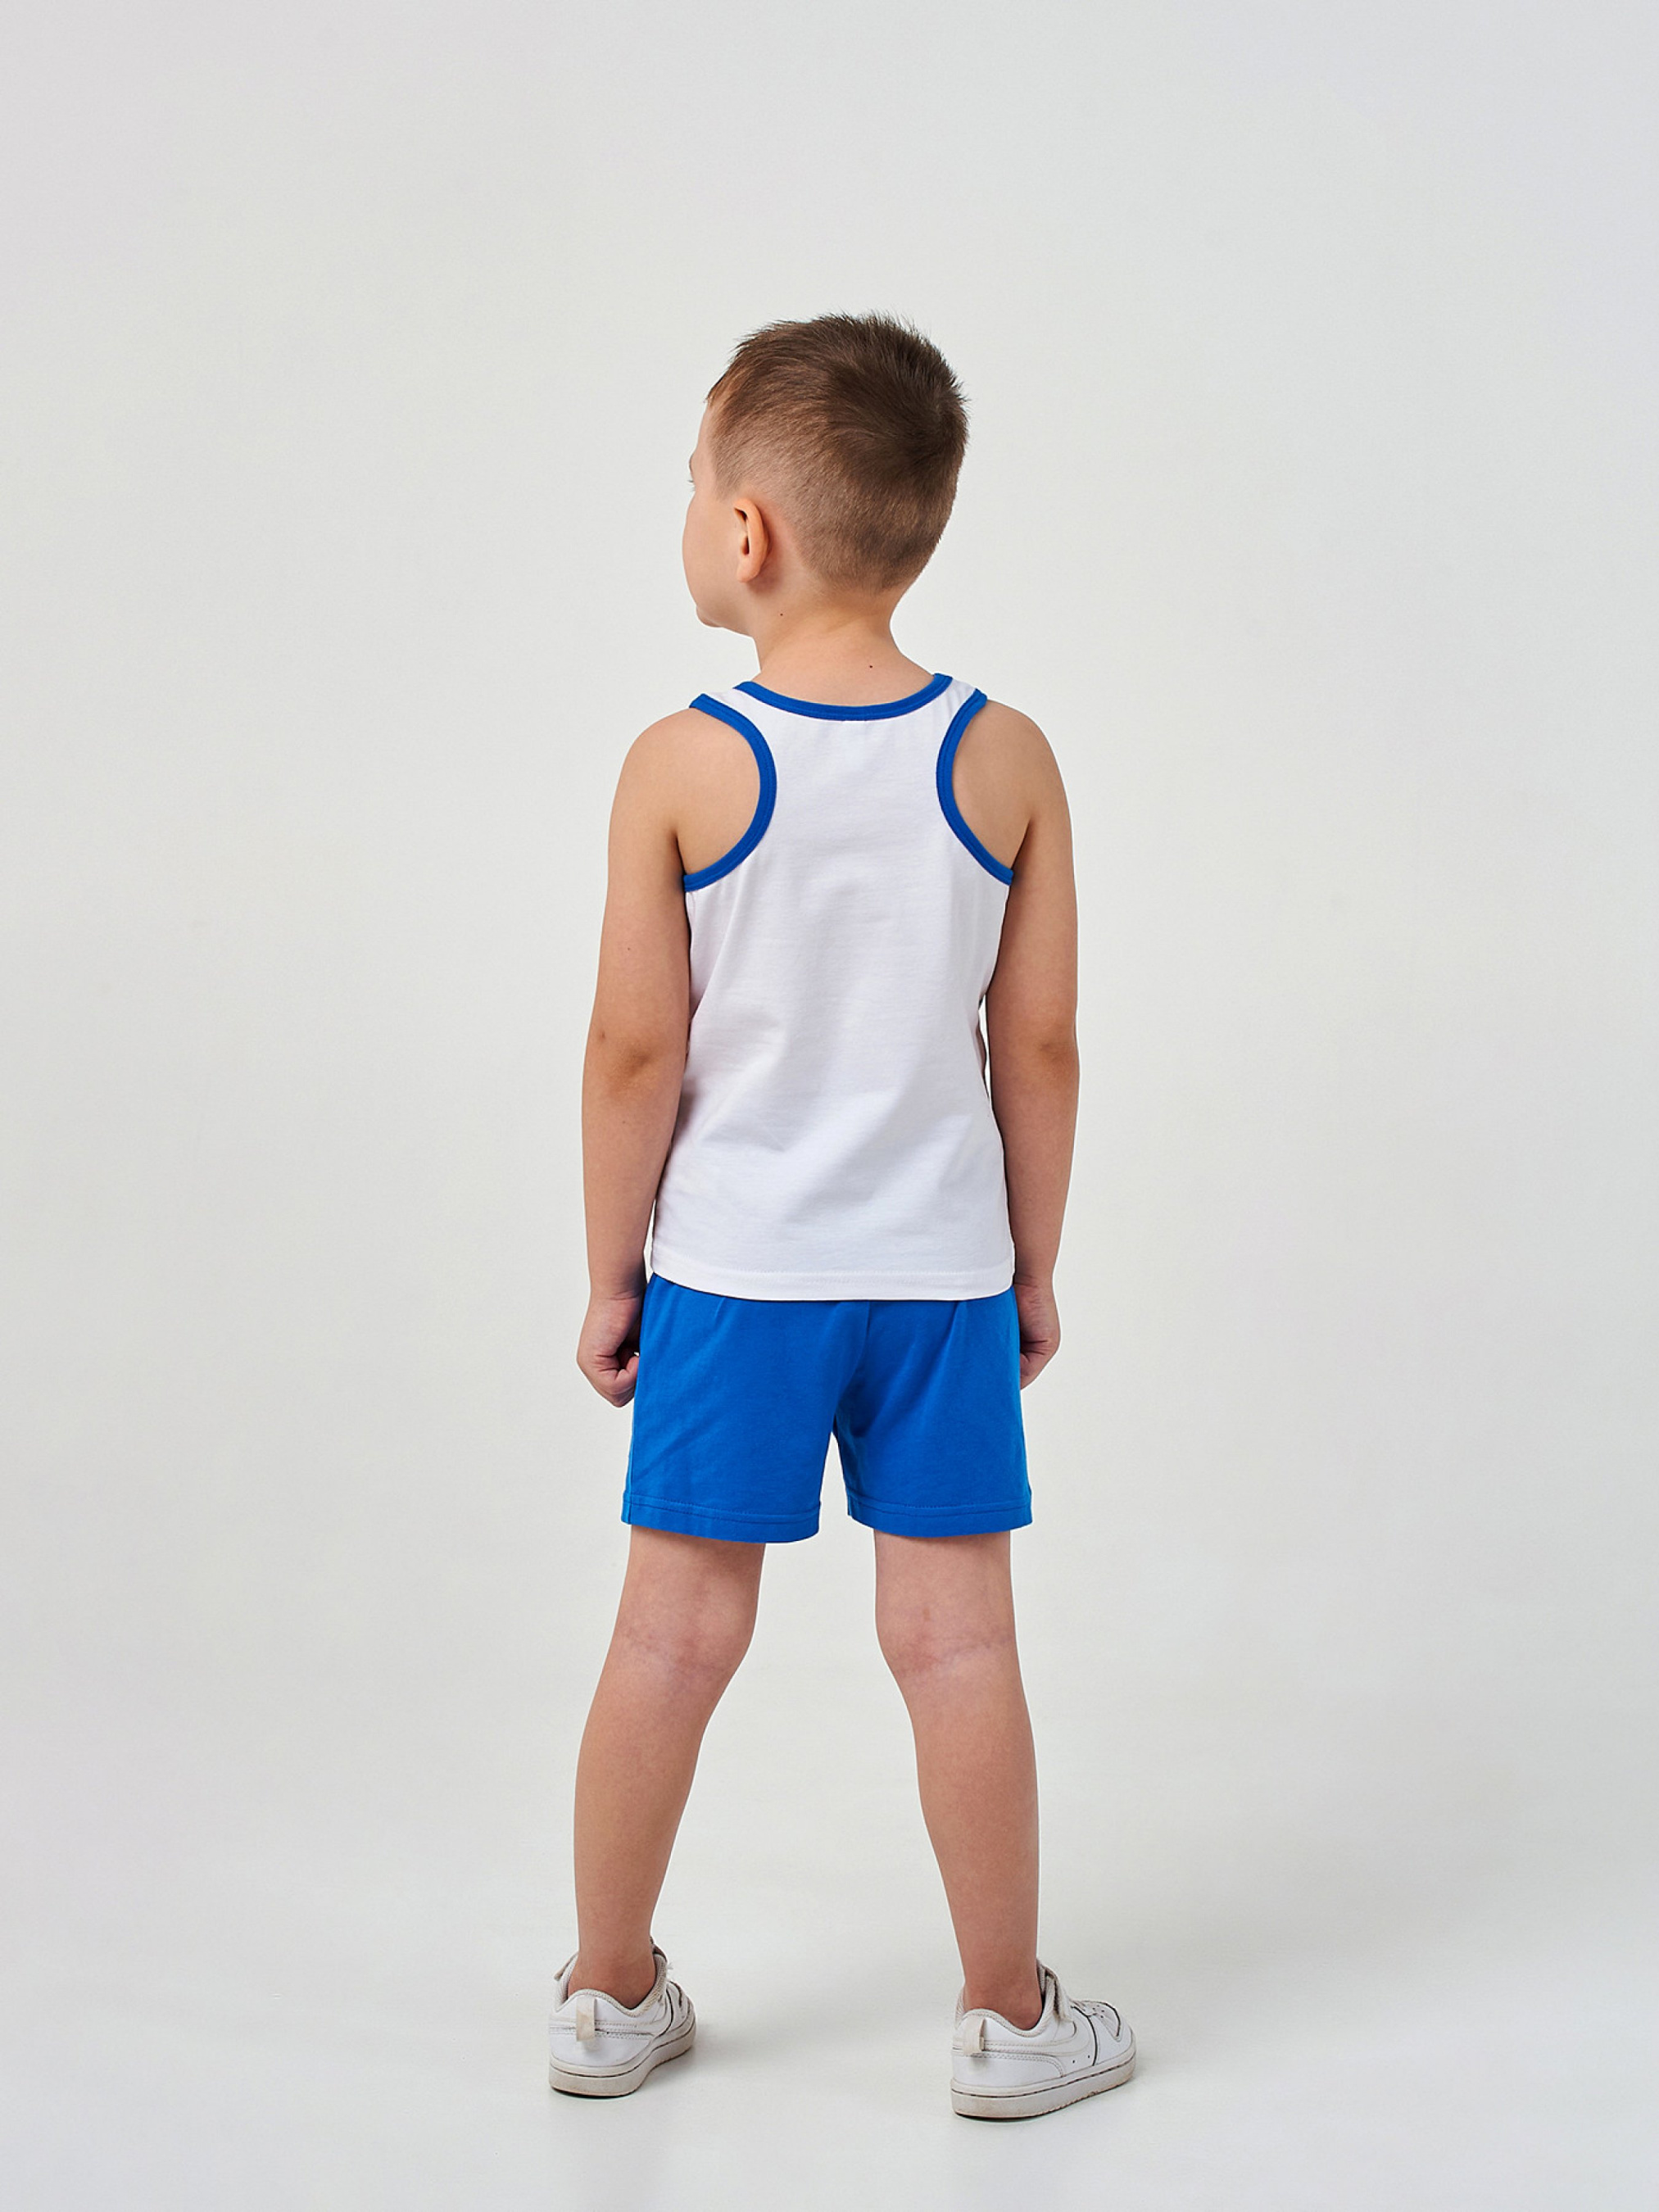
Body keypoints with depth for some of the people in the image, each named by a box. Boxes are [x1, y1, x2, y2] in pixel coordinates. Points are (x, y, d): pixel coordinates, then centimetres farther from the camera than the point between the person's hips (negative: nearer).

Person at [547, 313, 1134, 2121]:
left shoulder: (681, 767, -11)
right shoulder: (1006, 759, -5)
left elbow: (637, 1052, -8)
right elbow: (1039, 1046, -2)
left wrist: (609, 1275, 4)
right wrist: (1035, 1268, 10)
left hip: (728, 1274, -1)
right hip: (940, 1272, 1)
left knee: (676, 1634, 10)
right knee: (955, 1640, 8)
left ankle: (608, 1995, 26)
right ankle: (1007, 2019, 21)